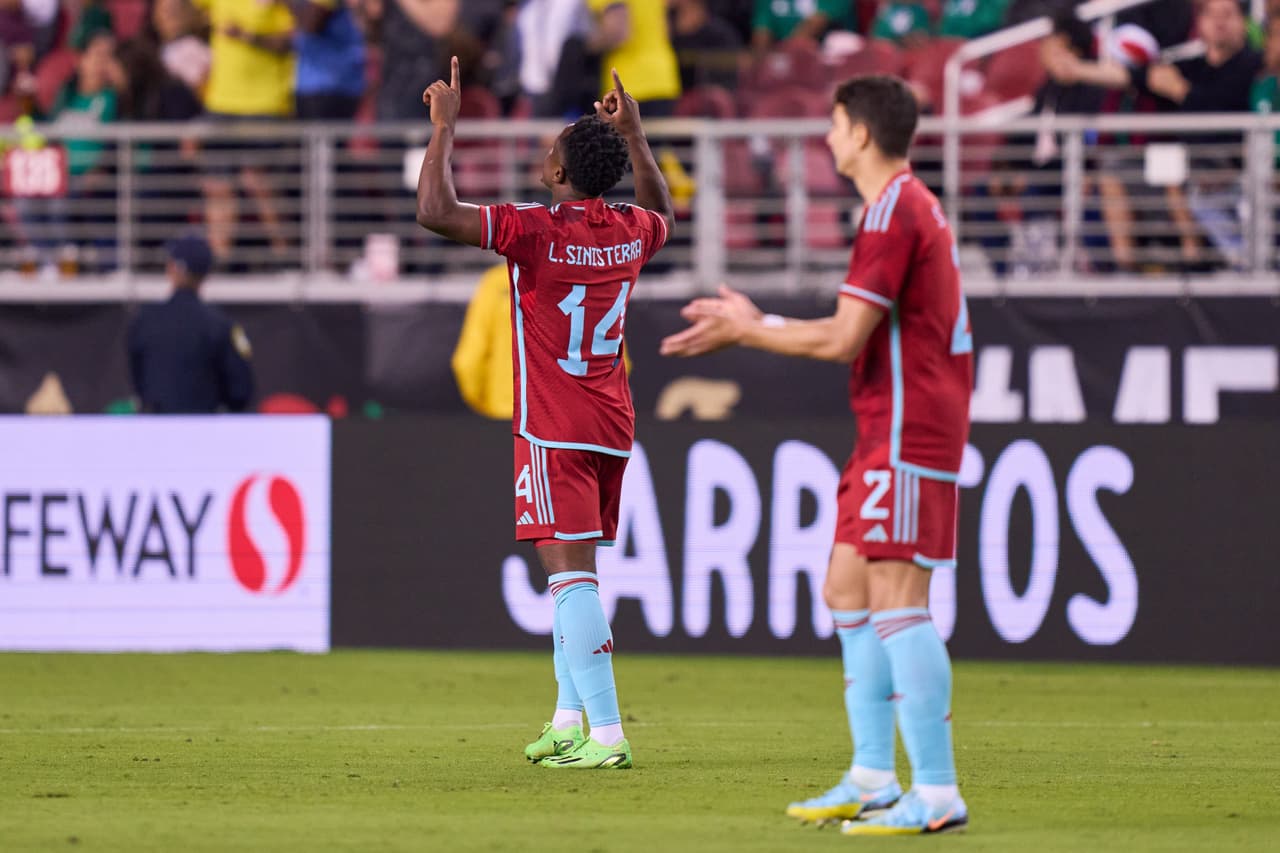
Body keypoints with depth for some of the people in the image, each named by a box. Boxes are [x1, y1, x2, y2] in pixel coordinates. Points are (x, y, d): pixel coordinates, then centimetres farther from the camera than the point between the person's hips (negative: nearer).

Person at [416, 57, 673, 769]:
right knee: (574, 569, 20)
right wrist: (635, 135, 35)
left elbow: (436, 212, -21)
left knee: (571, 571, -11)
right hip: (613, 426, 7)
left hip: (554, 434, -7)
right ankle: (570, 719, 24)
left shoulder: (537, 230, -14)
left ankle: (607, 733, -19)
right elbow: (664, 212, 32)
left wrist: (446, 126, -10)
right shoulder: (631, 231, 6)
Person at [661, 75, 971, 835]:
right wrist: (754, 324, 20)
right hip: (892, 435, 11)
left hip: (907, 434, -11)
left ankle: (937, 794, -14)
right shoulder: (913, 206, 18)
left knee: (896, 600, -12)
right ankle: (873, 780, 16)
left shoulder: (895, 214, -14)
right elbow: (859, 336, 21)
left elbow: (843, 340, -16)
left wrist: (745, 331, -4)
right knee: (848, 591, 13)